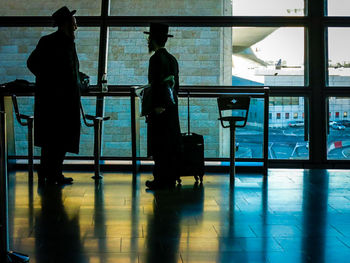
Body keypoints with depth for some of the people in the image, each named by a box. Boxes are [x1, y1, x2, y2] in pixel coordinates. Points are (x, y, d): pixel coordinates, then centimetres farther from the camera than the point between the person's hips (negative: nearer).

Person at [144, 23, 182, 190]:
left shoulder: (156, 59, -13)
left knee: (159, 147, -4)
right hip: (172, 107, 9)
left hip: (160, 109, -9)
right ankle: (170, 179, 17)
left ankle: (161, 180, 0)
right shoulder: (172, 59, 13)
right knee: (171, 145, 11)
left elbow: (157, 84, -18)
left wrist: (156, 107, -15)